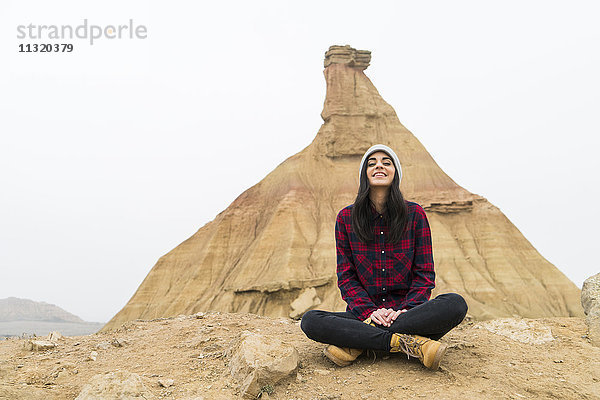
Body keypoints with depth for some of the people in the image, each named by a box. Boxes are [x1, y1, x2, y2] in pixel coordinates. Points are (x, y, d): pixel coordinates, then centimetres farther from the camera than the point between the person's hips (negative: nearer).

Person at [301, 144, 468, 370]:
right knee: (310, 321, -26)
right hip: (363, 313, 0)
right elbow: (346, 276, 3)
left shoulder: (415, 214, 3)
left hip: (406, 311, 0)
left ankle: (356, 344, -27)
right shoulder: (346, 218, 4)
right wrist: (369, 312, -14)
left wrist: (406, 310, -14)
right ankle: (409, 343, -29)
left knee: (455, 304, -29)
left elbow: (424, 273, 3)